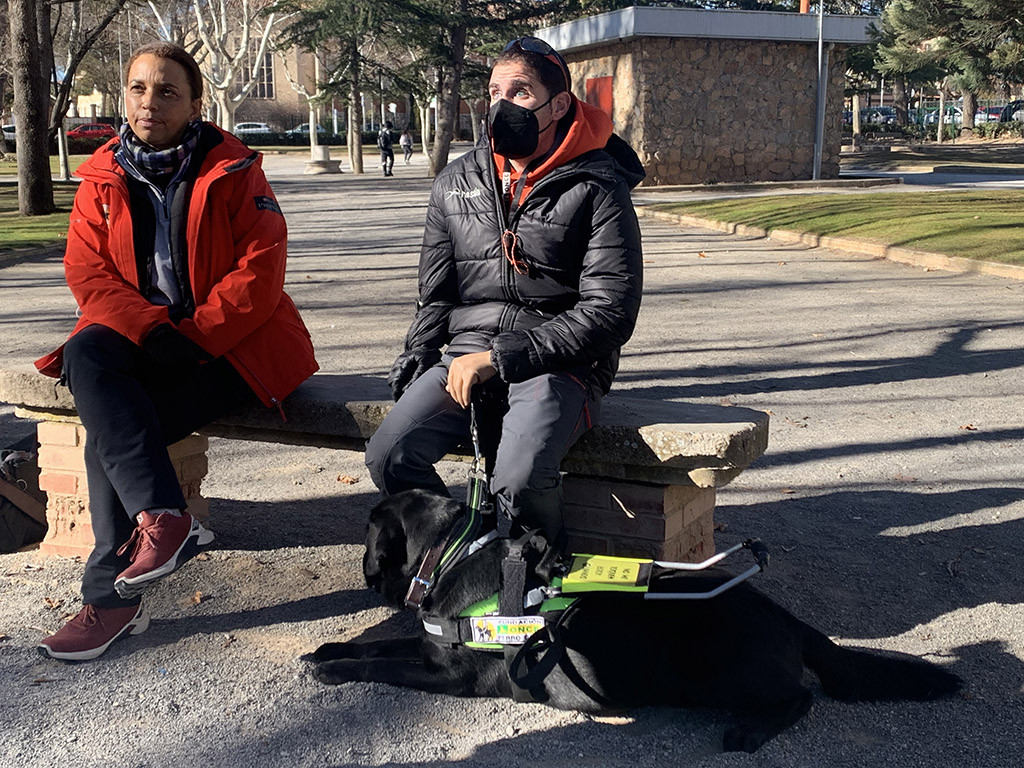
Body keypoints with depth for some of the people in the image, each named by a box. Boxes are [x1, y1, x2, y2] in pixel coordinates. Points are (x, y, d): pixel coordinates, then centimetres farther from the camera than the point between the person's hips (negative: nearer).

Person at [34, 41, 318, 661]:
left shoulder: (233, 169, -3)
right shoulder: (104, 176, 9)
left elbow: (261, 267, -10)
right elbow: (86, 270, 0)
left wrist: (195, 336, -19)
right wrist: (152, 331, -17)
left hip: (230, 344, -4)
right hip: (138, 341, 4)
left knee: (109, 430, -22)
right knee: (85, 356, -28)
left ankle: (112, 596, -13)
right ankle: (162, 515, -29)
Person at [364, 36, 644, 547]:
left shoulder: (597, 190, -3)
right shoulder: (456, 183, 13)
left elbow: (610, 312, -11)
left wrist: (498, 358, -15)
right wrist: (419, 353, 0)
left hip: (557, 365, -4)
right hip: (465, 353, 5)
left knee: (519, 479, -31)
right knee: (389, 455, -20)